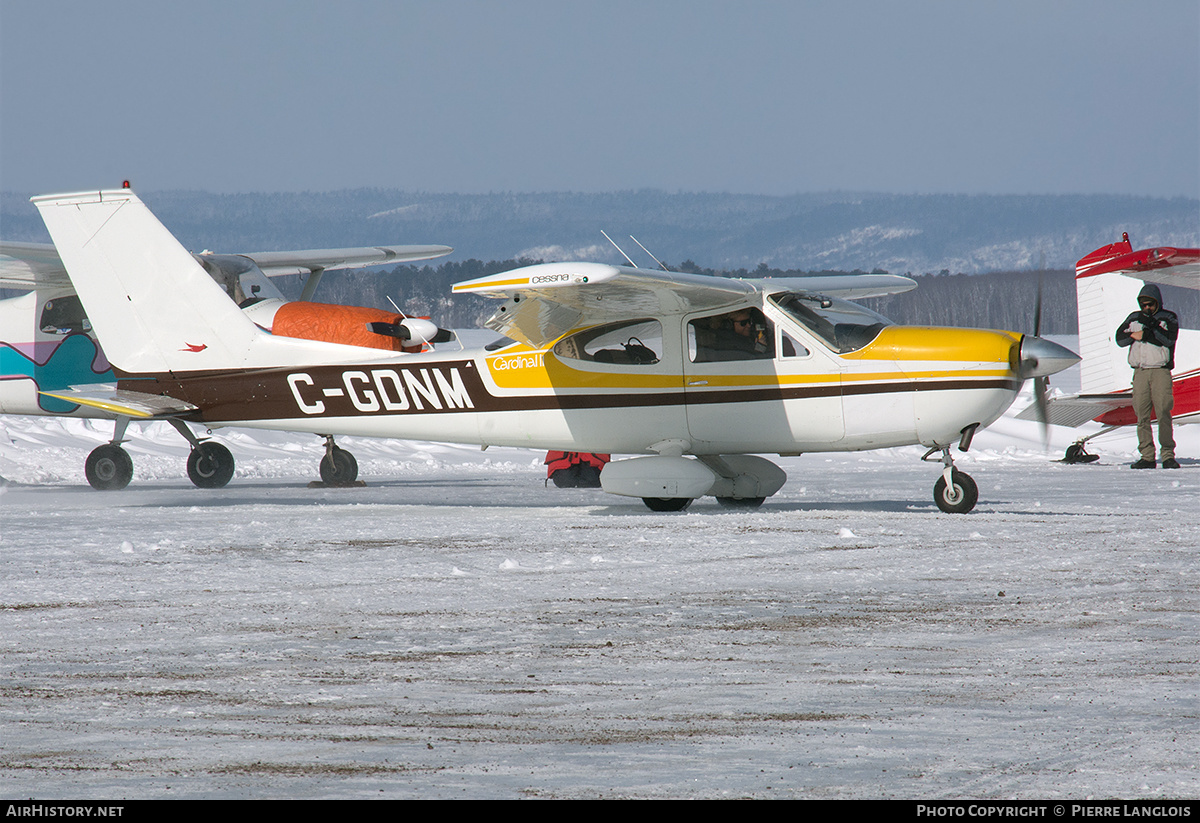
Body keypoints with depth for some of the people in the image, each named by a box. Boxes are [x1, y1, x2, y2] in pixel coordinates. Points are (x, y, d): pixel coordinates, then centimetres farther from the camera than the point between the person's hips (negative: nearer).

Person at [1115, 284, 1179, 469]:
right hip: (1140, 371, 3)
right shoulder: (1134, 318, 17)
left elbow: (1169, 338, -9)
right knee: (1142, 415, -2)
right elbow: (1120, 338, 6)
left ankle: (1168, 455, -10)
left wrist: (1145, 333, -12)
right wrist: (1135, 334, -11)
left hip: (1161, 370, -3)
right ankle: (1147, 456, 1)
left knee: (1163, 413, -12)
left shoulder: (1168, 318, 8)